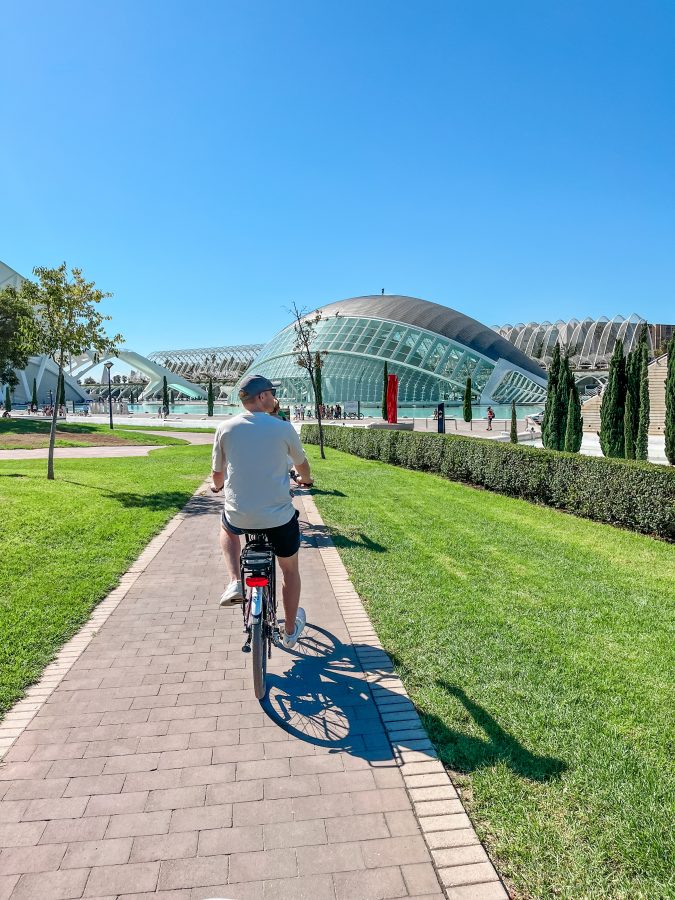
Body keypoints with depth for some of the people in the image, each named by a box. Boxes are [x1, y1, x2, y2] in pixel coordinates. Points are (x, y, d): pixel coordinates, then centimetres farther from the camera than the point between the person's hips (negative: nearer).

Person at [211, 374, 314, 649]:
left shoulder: (225, 428, -3)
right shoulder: (284, 428, -6)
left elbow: (217, 474, 8)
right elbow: (302, 465, 12)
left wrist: (217, 486, 33)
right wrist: (306, 479, 35)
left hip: (239, 516, 1)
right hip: (280, 516, -1)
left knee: (227, 527, 38)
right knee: (290, 570, 24)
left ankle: (234, 583, 18)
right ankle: (290, 630, 39)